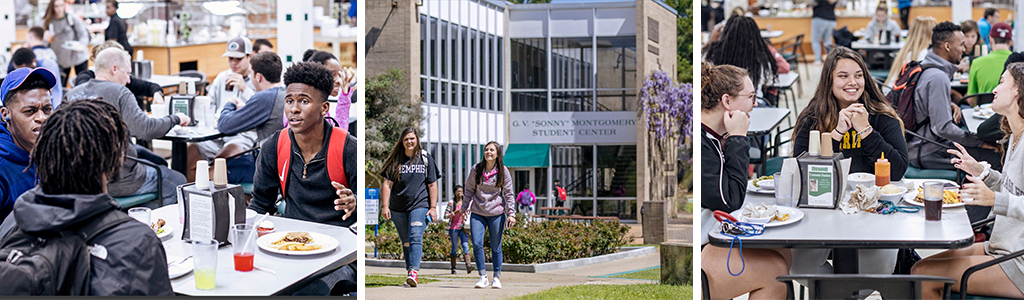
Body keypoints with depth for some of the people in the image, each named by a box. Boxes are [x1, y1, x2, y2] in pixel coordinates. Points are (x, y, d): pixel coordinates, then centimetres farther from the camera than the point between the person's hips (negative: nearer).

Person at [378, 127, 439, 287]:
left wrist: (433, 207, -1)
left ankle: (414, 272, -25)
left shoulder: (426, 159, 6)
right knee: (406, 241, 9)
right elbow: (387, 184, 4)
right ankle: (409, 271, 18)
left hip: (420, 205, -2)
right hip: (398, 208, 2)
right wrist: (385, 206, -5)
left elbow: (432, 184, 6)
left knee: (416, 237, -17)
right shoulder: (395, 160, 7)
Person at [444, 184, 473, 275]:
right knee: (454, 247, 1)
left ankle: (468, 265, -25)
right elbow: (446, 214, -2)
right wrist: (455, 213, -16)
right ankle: (453, 267, 11)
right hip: (454, 227, -2)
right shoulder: (451, 202, 2)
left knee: (465, 245, -13)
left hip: (463, 227, 2)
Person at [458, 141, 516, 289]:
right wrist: (464, 208, 8)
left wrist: (511, 213, -6)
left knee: (495, 247, 3)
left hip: (496, 213, -1)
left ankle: (497, 277, 18)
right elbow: (469, 189, 10)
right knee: (476, 244, -10)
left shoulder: (503, 171, -2)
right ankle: (482, 276, 2)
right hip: (477, 213, 1)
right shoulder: (476, 169, 2)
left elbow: (508, 194, 1)